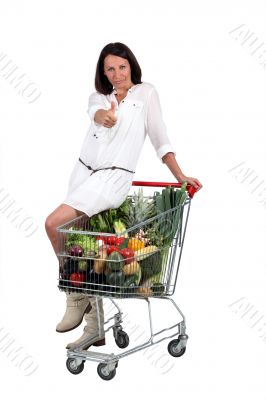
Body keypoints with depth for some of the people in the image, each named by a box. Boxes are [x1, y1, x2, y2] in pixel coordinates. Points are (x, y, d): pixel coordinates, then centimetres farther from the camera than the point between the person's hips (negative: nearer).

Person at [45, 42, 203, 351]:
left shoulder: (146, 93, 7)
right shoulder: (98, 97, 16)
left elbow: (160, 138, 6)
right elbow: (96, 113, -10)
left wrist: (181, 177, -2)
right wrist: (103, 116, -35)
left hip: (113, 177, -6)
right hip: (84, 171, 6)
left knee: (54, 224, -22)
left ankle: (76, 294, -4)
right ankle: (95, 329, 15)